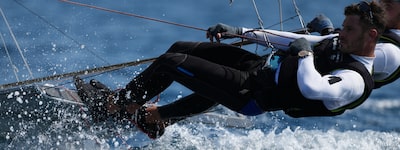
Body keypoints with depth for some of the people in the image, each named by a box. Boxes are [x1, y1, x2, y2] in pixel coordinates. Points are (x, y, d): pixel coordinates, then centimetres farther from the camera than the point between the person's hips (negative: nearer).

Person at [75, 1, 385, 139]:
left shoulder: (357, 80, -23)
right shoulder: (341, 43, 4)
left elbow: (311, 88, -43)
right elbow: (292, 40, 15)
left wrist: (305, 54, -23)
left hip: (252, 94, -9)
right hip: (266, 70, 9)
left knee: (171, 62, -7)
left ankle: (115, 105, 10)